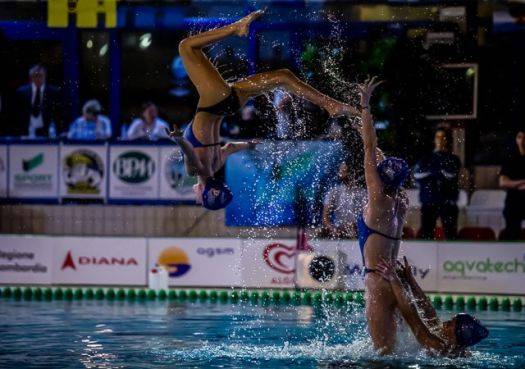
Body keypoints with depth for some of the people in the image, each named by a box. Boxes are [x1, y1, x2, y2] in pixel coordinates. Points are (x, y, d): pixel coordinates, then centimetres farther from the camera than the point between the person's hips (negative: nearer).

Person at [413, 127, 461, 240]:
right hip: (428, 202, 2)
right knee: (426, 234, -4)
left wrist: (431, 172, -5)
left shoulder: (453, 159, 10)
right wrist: (441, 172, -9)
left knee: (450, 234, -7)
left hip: (448, 203, -2)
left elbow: (451, 174, -9)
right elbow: (417, 174, -2)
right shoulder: (426, 159, 15)